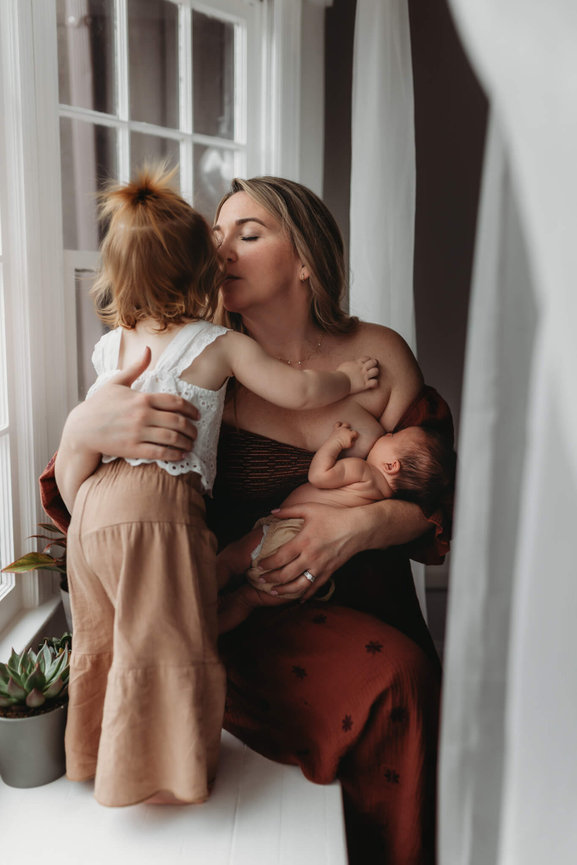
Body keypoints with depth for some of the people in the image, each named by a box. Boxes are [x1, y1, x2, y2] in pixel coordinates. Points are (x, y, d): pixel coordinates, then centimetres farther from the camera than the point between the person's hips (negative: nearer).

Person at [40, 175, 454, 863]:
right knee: (395, 677, -25)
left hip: (369, 606, 3)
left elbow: (440, 496, 4)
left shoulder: (379, 355, 1)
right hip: (245, 617, -3)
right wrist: (81, 433, -29)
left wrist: (364, 525, -16)